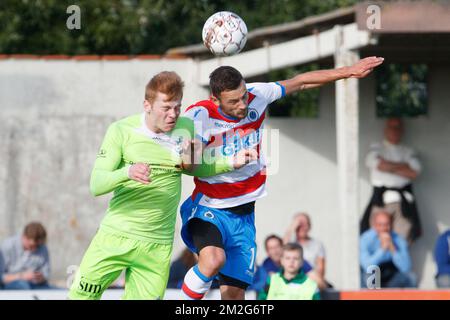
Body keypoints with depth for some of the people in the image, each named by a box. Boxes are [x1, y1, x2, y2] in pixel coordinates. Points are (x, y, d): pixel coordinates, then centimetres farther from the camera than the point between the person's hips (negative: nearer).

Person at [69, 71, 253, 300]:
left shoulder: (186, 129, 1)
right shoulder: (121, 131, -7)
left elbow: (195, 168, 21)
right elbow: (96, 185, -13)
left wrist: (230, 163, 6)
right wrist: (127, 173, -32)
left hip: (157, 246, 2)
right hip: (115, 236, -2)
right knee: (82, 295, -3)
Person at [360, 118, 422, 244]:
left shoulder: (408, 152, 19)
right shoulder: (377, 148, 16)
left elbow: (414, 172, 2)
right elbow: (378, 164, -5)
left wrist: (389, 167, 1)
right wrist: (403, 166, 3)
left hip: (404, 200, 1)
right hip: (381, 195, -1)